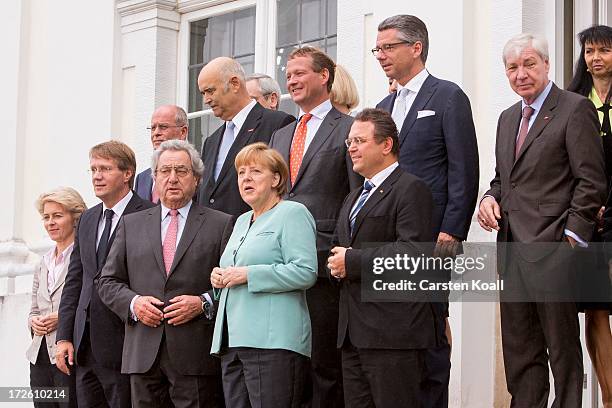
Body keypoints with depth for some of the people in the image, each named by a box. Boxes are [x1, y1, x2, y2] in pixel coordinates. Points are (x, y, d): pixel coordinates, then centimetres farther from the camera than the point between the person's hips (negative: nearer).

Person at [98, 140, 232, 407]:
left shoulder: (221, 224, 7)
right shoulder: (131, 224, 16)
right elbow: (109, 282, 15)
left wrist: (203, 303, -13)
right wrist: (133, 302, -3)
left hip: (196, 355, -3)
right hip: (143, 355, 3)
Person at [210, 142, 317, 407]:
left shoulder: (292, 213, -2)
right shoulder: (242, 221, 24)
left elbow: (305, 272, -14)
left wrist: (248, 275, -14)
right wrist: (220, 278, 11)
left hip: (272, 343, -8)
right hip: (232, 342, 8)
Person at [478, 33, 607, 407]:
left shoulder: (576, 109, -5)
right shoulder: (508, 118, 19)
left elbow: (591, 181, -10)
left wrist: (571, 237, -16)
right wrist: (491, 197, 5)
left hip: (552, 250, -8)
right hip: (513, 249, 8)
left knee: (563, 347, 0)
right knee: (519, 348, 11)